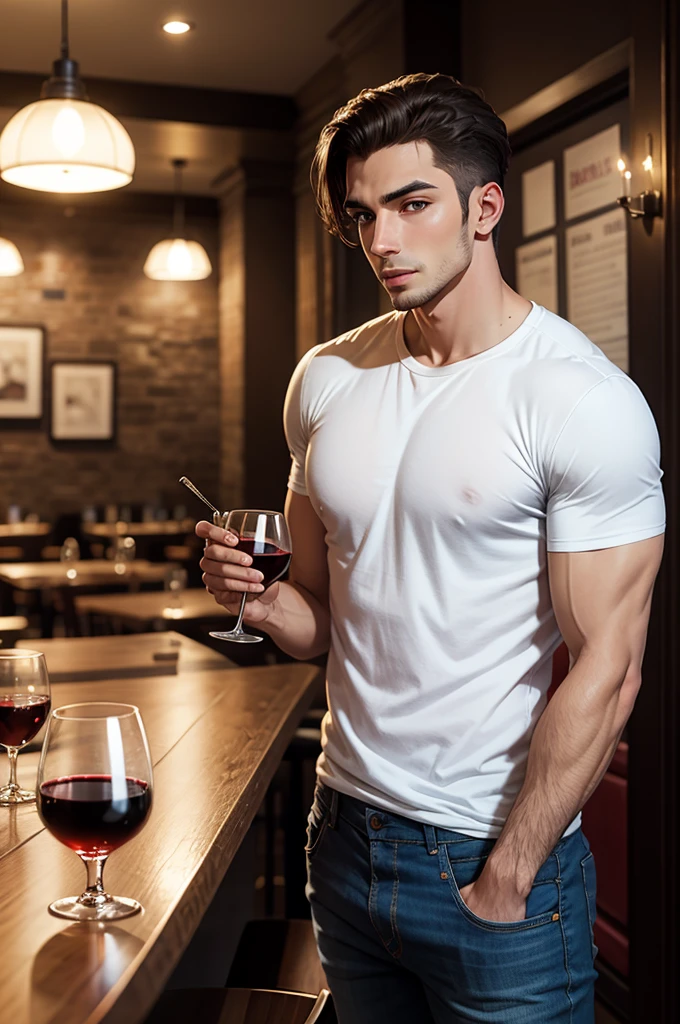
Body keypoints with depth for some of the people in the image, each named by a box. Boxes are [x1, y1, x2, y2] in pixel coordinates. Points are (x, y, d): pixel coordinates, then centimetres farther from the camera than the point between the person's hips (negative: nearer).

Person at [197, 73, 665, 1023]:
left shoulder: (583, 401, -16)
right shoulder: (326, 379, 3)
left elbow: (605, 667, -17)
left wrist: (502, 884, -15)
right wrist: (260, 597, -11)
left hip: (499, 856, -5)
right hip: (346, 833, 6)